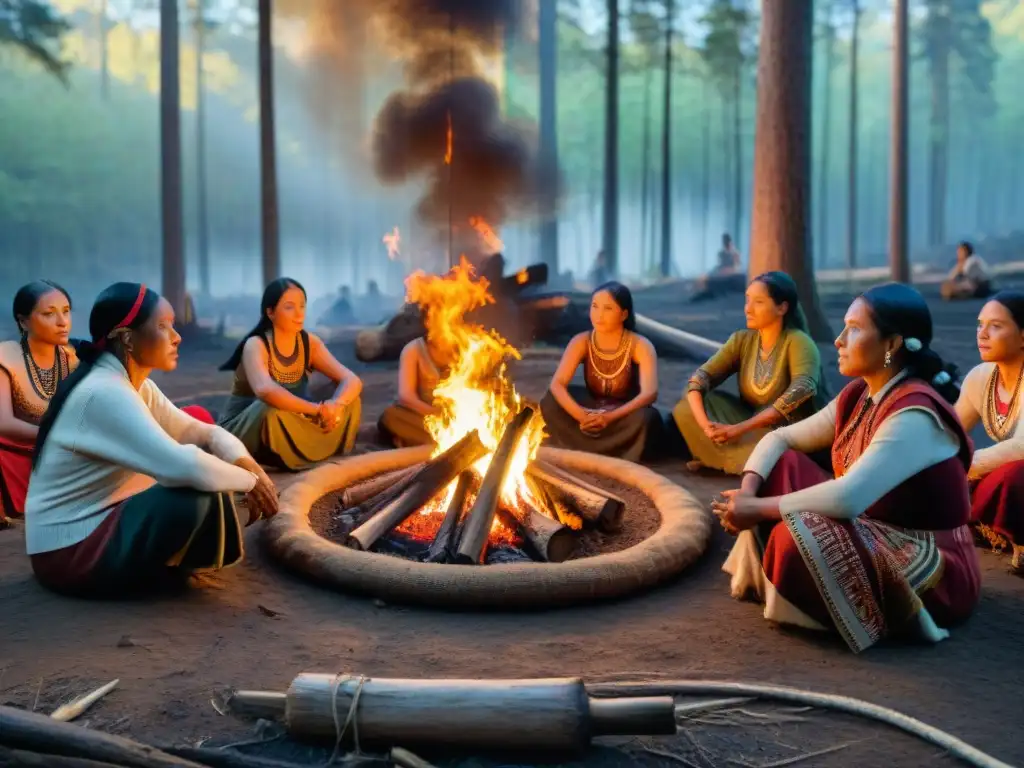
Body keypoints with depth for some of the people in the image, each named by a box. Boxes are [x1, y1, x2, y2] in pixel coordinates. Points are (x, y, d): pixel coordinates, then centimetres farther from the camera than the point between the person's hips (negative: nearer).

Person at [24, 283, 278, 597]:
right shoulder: (104, 393, -26)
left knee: (208, 479, 3)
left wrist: (246, 464, -15)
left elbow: (199, 431, 5)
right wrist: (249, 481, -21)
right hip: (70, 550, -9)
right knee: (199, 496, -26)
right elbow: (182, 467, -37)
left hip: (102, 517, 10)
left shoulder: (135, 384, 5)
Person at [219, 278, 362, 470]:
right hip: (241, 433, -5)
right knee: (271, 408, -38)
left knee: (349, 401, -9)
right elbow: (265, 390, -42)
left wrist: (336, 406, -34)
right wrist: (318, 409, -38)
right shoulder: (256, 345, -20)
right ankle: (310, 456, -16)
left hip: (288, 428, 5)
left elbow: (352, 381, -12)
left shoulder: (310, 342, -3)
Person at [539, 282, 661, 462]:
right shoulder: (582, 342, -9)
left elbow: (650, 393, -30)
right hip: (590, 412, 3)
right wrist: (582, 416, -39)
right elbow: (556, 385, -21)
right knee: (550, 403, -25)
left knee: (647, 417, -37)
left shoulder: (640, 345, -16)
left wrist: (610, 417, -43)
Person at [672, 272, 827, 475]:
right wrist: (705, 423, -28)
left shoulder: (798, 342, -17)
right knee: (685, 409, -10)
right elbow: (700, 377, -7)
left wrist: (740, 428, -36)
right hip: (751, 428, 5)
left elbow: (802, 391, -33)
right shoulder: (741, 340, 0)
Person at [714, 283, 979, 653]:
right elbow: (779, 439, 7)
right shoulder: (858, 395, 2)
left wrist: (760, 507, -25)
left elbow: (847, 498, -36)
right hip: (870, 536, 8)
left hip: (933, 570, -8)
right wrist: (747, 491, -13)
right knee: (782, 465, -2)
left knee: (797, 536, -32)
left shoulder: (915, 415, -26)